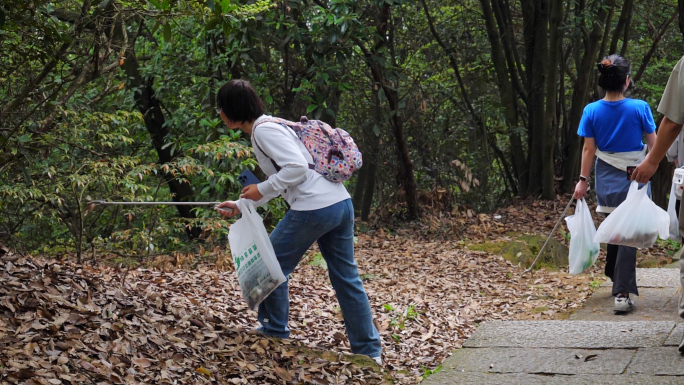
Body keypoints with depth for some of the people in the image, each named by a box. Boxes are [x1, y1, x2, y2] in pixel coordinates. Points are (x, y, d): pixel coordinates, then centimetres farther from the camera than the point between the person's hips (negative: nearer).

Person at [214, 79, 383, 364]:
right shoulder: (269, 127, 22)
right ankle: (369, 350, 17)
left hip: (313, 209, -10)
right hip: (341, 203, 10)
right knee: (347, 278, 13)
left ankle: (274, 333, 20)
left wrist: (262, 189, -10)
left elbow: (297, 167, -20)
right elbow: (280, 181, 29)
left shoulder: (264, 130, -8)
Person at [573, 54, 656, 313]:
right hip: (633, 178, -3)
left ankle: (617, 281, 34)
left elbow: (588, 149, -3)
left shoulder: (592, 111, -6)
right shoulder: (640, 108, -12)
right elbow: (653, 144, -4)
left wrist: (583, 180, 4)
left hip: (607, 180, 3)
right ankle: (622, 293, -11)